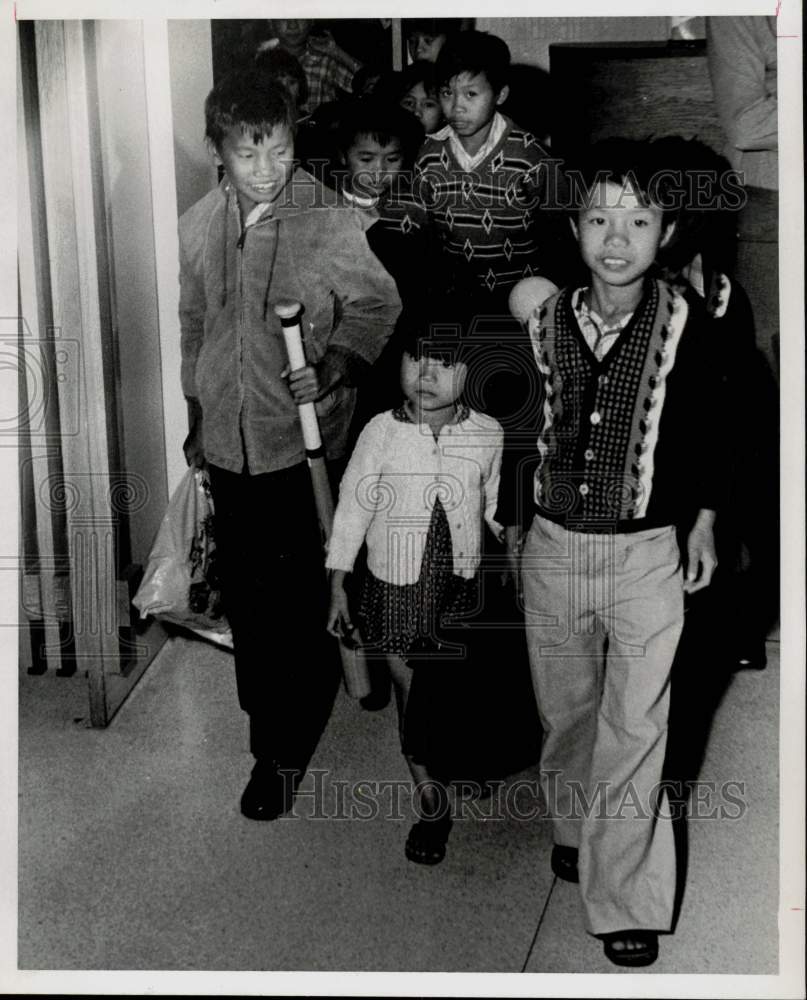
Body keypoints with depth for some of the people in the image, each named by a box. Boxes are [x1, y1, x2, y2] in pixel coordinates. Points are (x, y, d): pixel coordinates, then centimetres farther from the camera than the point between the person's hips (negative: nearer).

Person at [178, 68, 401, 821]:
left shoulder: (329, 221, -12)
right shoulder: (197, 227, 1)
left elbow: (377, 304, -1)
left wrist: (336, 364, -18)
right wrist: (195, 416, 20)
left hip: (303, 440, -4)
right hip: (229, 442, 5)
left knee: (296, 599, 0)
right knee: (244, 590, 16)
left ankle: (284, 748, 15)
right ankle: (269, 717, 36)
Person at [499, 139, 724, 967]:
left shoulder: (684, 324, -9)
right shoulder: (543, 322, -3)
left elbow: (708, 428, 5)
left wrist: (703, 521, 6)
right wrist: (509, 523, 13)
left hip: (647, 554, -2)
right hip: (553, 548, 3)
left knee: (635, 727, -2)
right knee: (565, 708, 18)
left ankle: (625, 898, 9)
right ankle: (573, 828, 42)